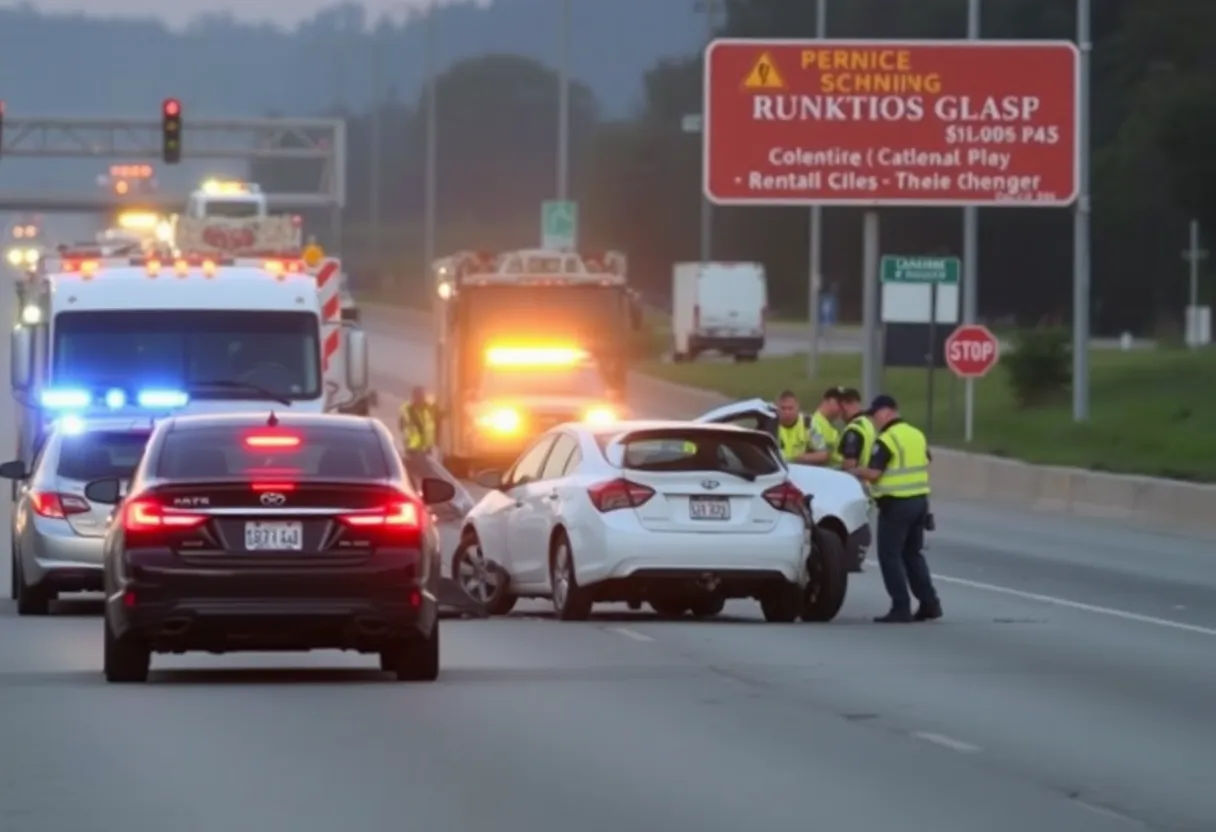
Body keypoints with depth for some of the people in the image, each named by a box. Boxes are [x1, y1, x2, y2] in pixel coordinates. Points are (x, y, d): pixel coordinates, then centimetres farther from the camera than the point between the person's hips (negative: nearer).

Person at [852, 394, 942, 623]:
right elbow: (925, 465, 20)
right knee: (913, 554, 18)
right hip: (919, 501, 8)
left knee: (890, 556, -1)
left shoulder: (887, 440, -15)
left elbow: (873, 473, -19)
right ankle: (929, 603, 15)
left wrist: (855, 471, -1)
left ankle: (901, 608, -4)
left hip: (896, 504, -8)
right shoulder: (917, 435, 11)